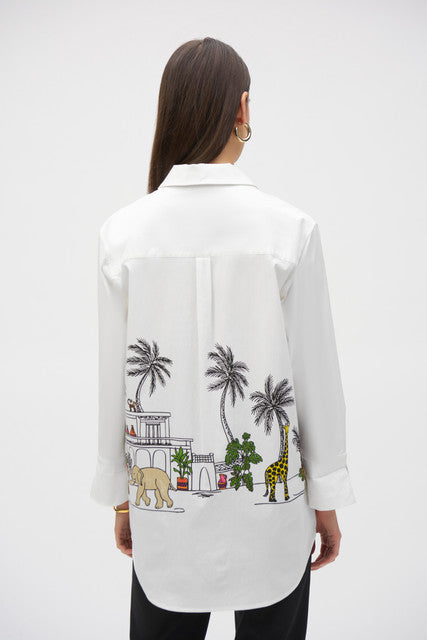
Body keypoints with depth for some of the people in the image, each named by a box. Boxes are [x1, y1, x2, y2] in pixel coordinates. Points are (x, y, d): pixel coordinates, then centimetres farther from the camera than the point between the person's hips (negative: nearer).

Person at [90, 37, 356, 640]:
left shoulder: (123, 231, -8)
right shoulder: (289, 227, -13)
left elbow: (115, 376, -2)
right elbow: (316, 371, -8)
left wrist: (120, 493, 11)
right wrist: (326, 498, 5)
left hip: (164, 502, 2)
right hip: (270, 500, -1)